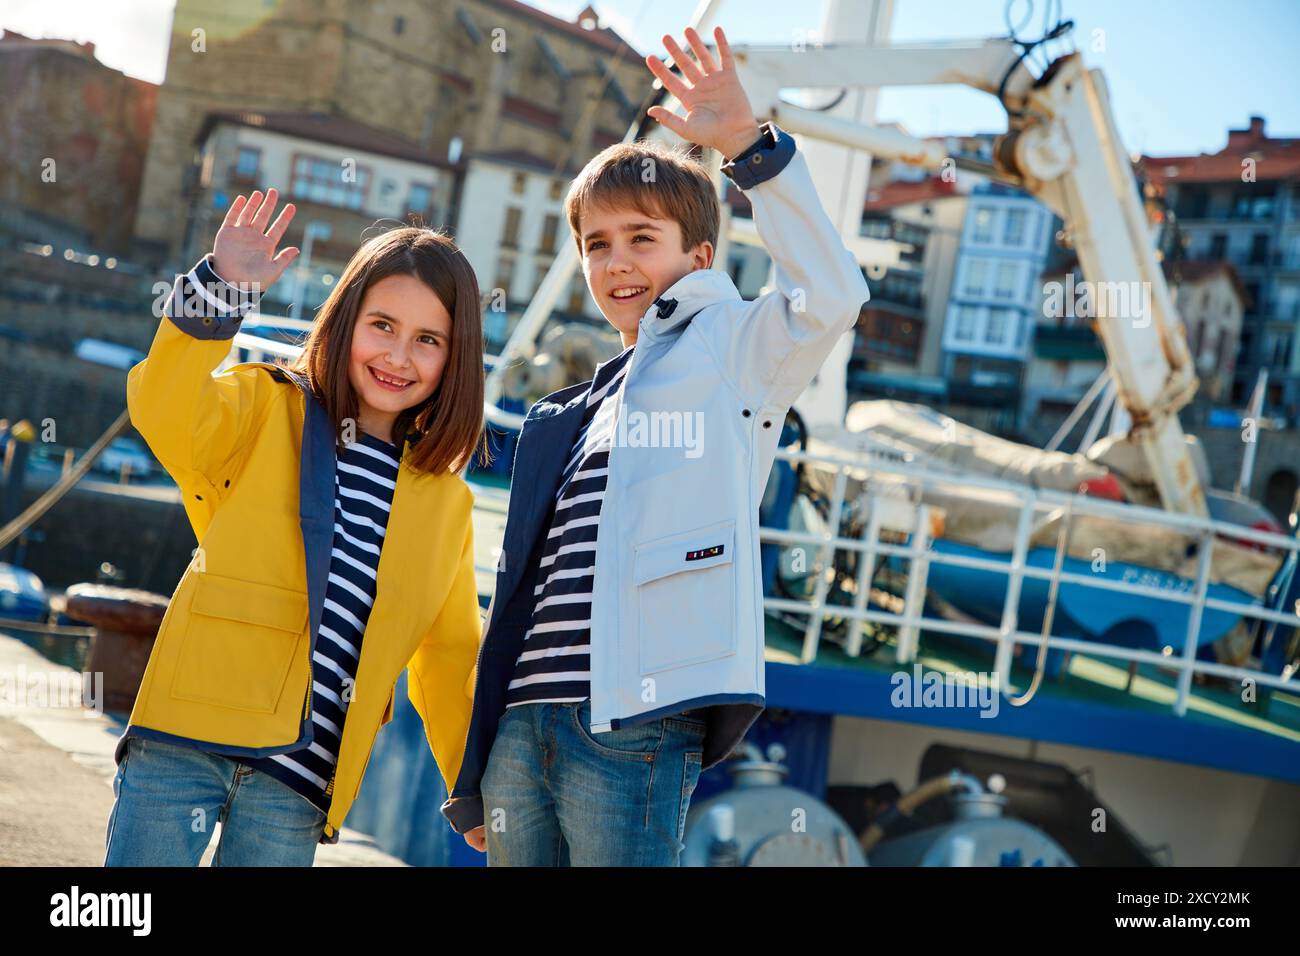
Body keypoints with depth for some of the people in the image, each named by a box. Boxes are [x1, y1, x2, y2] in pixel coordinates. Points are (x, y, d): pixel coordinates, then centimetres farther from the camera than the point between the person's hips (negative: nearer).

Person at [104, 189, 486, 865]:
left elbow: (450, 657, 21)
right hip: (187, 739, -3)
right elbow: (164, 414, -14)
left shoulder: (447, 504, 16)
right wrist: (221, 290, -23)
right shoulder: (268, 411, 7)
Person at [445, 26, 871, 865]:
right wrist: (473, 775, 21)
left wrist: (745, 141, -19)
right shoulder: (565, 421, 24)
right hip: (521, 725, 7)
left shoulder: (726, 354, 6)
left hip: (635, 724, -6)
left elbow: (832, 295, -15)